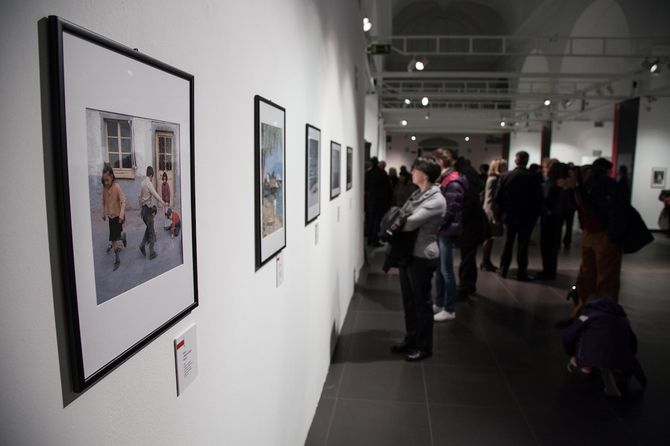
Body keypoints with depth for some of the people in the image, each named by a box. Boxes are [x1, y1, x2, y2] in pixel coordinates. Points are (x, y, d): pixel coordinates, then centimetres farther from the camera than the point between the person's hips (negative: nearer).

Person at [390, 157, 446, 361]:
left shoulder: (436, 200, -18)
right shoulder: (417, 194, 11)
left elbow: (411, 222, -23)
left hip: (422, 257, -8)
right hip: (407, 253, 8)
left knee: (421, 302, 5)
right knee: (408, 300, 18)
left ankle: (424, 346, 21)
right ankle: (411, 339, 34)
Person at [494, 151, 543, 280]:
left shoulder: (505, 176, -6)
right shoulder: (534, 177, -9)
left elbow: (498, 198, -6)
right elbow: (539, 198, -8)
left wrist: (503, 212, 7)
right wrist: (535, 215, 3)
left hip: (510, 216, 2)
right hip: (527, 217, -1)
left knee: (508, 243, 13)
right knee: (523, 245, 4)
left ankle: (503, 270, 17)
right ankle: (521, 273, 7)